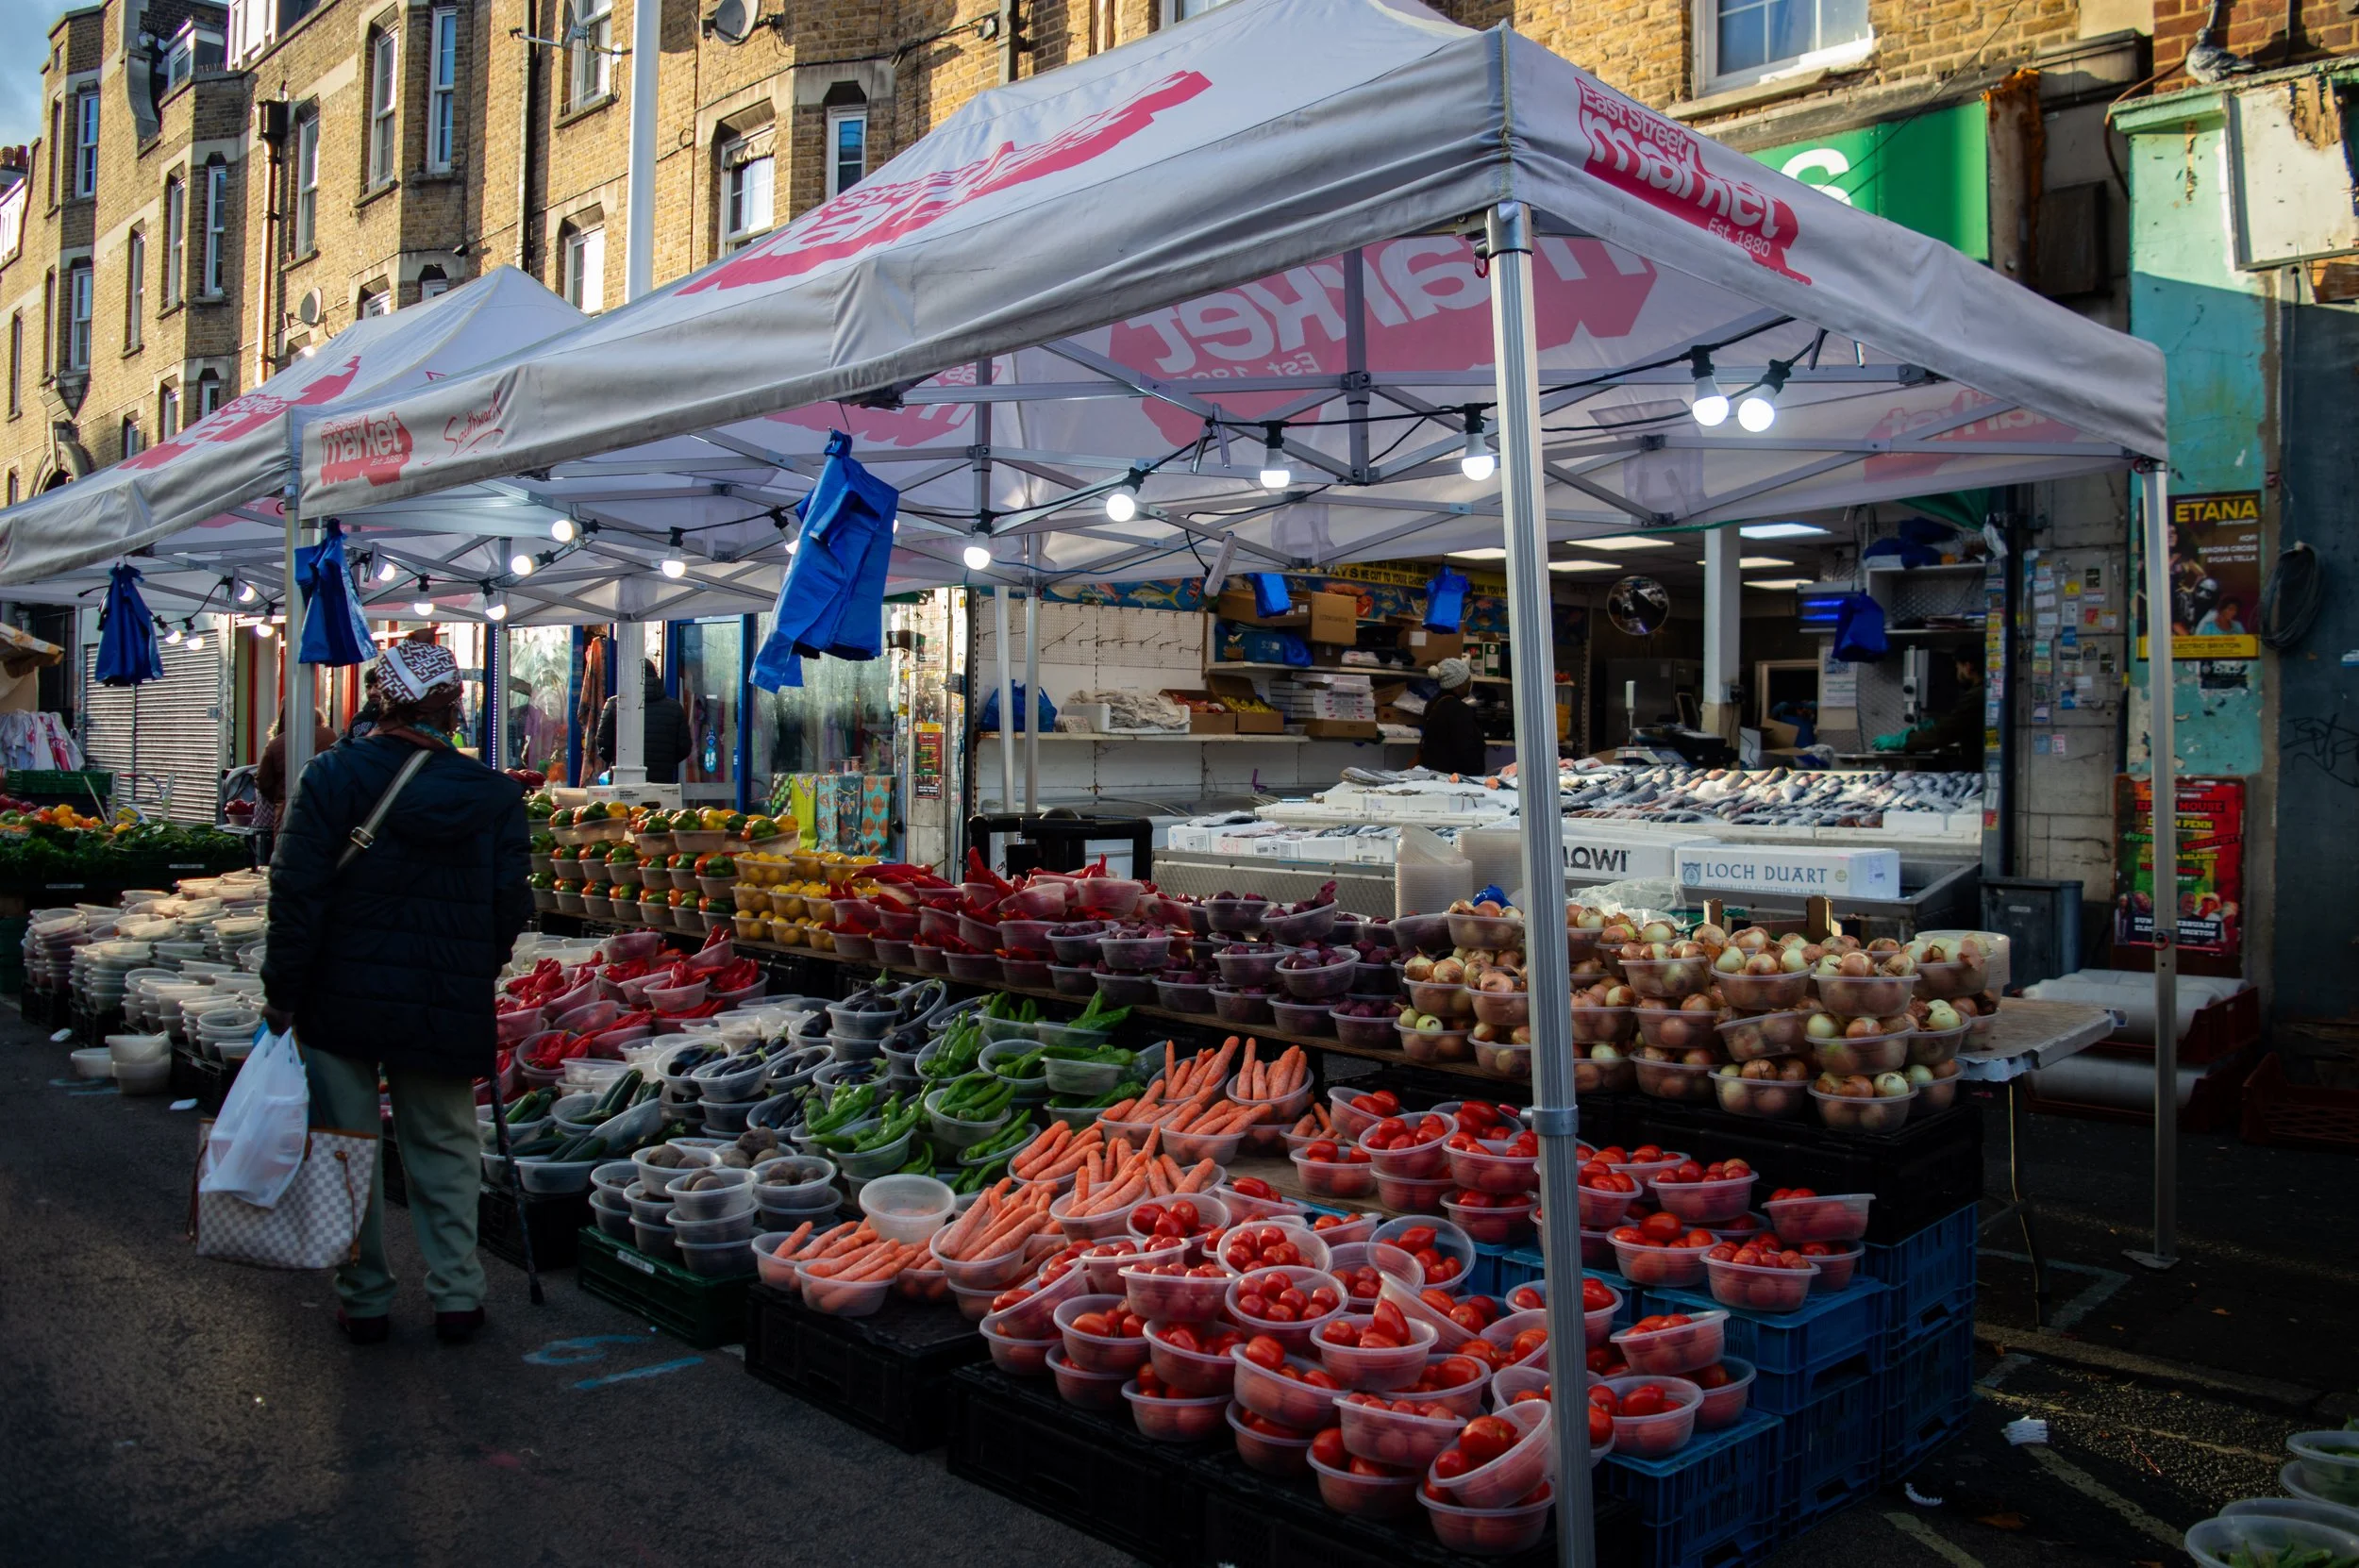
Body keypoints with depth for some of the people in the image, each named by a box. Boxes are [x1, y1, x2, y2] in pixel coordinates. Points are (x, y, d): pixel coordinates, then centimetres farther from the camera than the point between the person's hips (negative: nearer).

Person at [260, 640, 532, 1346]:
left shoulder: (333, 776, -8)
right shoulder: (494, 793, -4)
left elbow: (298, 892, -10)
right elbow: (512, 905, -1)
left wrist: (282, 993, -3)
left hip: (342, 1000, -1)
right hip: (448, 1008, 1)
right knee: (445, 1149, 15)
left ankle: (364, 1300, 20)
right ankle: (457, 1295, 15)